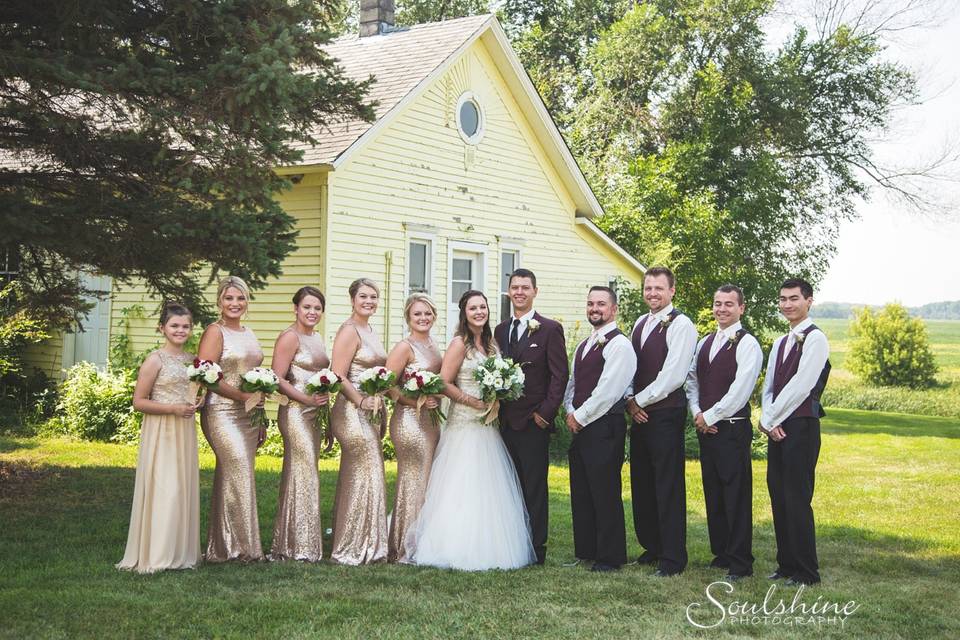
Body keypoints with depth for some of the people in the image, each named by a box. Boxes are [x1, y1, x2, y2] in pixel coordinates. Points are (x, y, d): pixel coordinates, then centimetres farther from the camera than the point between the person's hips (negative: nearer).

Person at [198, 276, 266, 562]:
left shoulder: (248, 334, 17)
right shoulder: (215, 332, -5)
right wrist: (242, 396, -20)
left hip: (249, 415, 7)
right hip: (223, 413, -7)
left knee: (231, 480, 8)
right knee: (241, 476, -12)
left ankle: (224, 547, 13)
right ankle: (245, 547, -5)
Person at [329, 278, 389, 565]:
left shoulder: (370, 331, 17)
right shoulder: (349, 331, -11)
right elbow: (338, 376, -17)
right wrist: (362, 402, -19)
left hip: (371, 413, 9)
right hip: (353, 412, -9)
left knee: (357, 478, 12)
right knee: (365, 477, -7)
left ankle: (366, 546, 17)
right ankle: (353, 549, 1)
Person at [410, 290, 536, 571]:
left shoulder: (490, 343, 12)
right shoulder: (460, 343, -9)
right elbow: (444, 384, -14)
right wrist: (474, 402, -14)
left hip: (487, 426, 7)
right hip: (464, 424, -7)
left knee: (487, 488, 8)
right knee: (463, 487, -6)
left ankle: (486, 547, 14)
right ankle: (460, 549, 0)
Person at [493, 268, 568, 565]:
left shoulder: (550, 329, -3)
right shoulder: (501, 330, 14)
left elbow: (560, 374, -6)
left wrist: (545, 412, -12)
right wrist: (497, 407, 3)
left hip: (534, 421, -5)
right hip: (506, 421, 5)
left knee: (534, 486, 0)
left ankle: (536, 549, 5)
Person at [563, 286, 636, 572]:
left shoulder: (619, 345, -11)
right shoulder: (584, 345, 18)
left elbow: (607, 390, -18)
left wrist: (580, 417, -12)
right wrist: (570, 411, 4)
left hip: (604, 427, -9)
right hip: (579, 426, 9)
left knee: (605, 494, -3)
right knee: (580, 492, 13)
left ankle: (610, 557, 5)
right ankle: (586, 551, 22)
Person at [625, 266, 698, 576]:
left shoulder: (680, 324, -9)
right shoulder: (640, 324, 16)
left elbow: (673, 376, -16)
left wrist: (639, 400, -9)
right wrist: (630, 403, 1)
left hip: (666, 414, -8)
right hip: (639, 414, 8)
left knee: (668, 486, -3)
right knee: (641, 484, 12)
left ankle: (673, 557, 3)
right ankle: (652, 546, 24)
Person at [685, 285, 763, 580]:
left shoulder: (747, 344, -8)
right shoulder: (705, 342, 15)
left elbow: (739, 390, -14)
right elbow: (692, 380, 17)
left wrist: (709, 416, -11)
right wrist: (696, 413, 1)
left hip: (732, 428, -7)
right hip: (705, 427, 7)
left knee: (736, 495, -4)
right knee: (712, 493, 11)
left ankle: (740, 564, 1)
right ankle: (720, 554, 22)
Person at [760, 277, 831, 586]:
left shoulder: (815, 339, -8)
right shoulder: (780, 343, 18)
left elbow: (800, 387, -15)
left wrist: (770, 420, -9)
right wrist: (768, 420, -2)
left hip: (801, 426, -8)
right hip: (777, 428, 8)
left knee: (797, 500, -7)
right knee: (779, 498, 10)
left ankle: (805, 572, 1)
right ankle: (786, 564, 19)